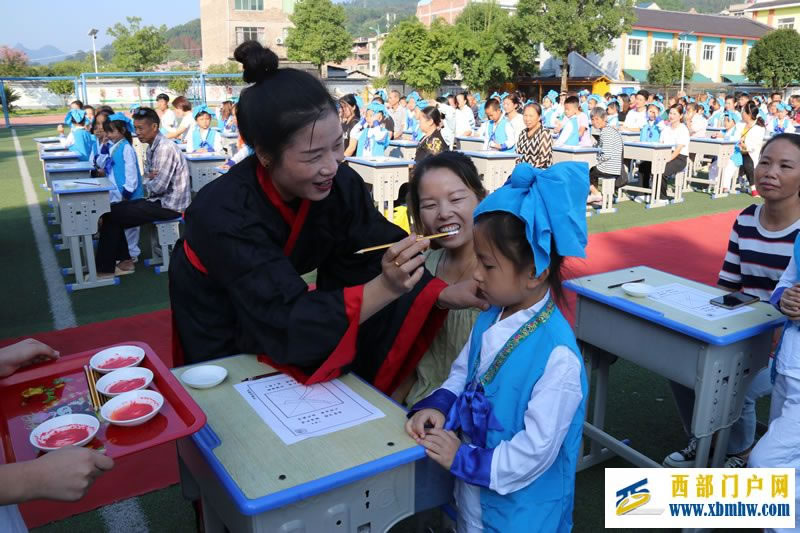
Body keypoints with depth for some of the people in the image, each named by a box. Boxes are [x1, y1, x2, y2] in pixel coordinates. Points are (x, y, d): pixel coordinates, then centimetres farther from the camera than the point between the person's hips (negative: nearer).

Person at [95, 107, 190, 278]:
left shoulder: (164, 148, -19)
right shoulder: (152, 147, 12)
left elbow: (158, 187, -24)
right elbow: (147, 178, 15)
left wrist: (146, 182, -2)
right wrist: (149, 179, -8)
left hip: (169, 205, -10)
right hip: (160, 201, 10)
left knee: (111, 215, -7)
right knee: (115, 209, 13)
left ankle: (105, 270, 3)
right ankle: (124, 260, 14)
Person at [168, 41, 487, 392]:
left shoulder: (340, 183, -20)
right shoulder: (224, 213, -33)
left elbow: (373, 261, -17)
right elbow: (287, 326, -37)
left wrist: (446, 294, -32)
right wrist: (384, 288, -46)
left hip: (281, 304, 5)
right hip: (221, 333, -4)